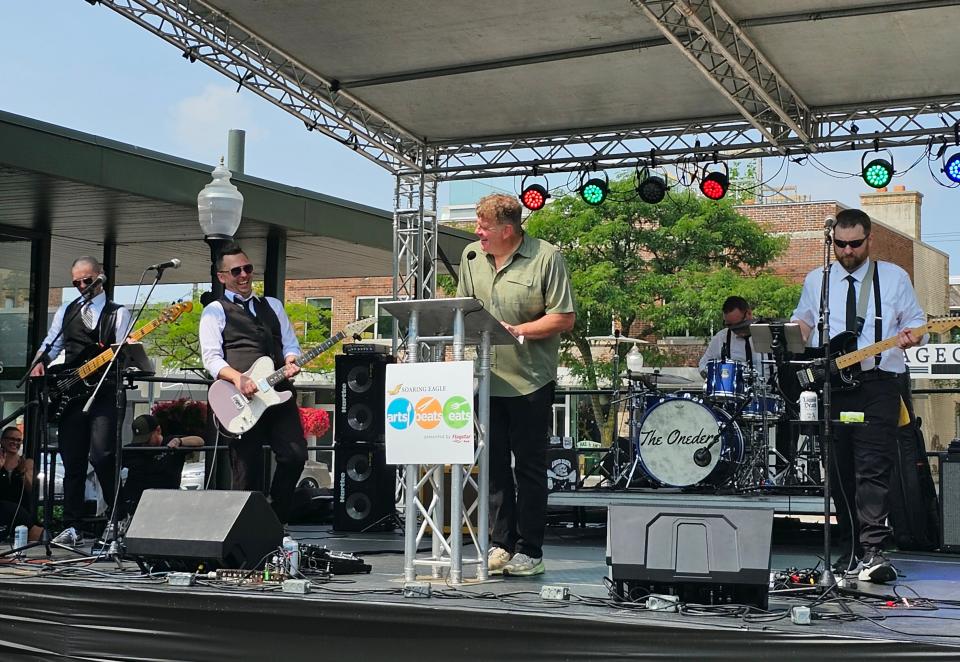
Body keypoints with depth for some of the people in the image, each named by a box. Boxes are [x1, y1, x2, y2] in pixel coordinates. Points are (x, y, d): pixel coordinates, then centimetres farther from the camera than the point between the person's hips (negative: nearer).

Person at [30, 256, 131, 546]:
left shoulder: (118, 313, 7)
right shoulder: (66, 312, 19)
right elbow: (51, 344, 21)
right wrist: (41, 363, 2)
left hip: (105, 393, -4)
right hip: (70, 392, 4)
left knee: (101, 456, -15)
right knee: (72, 462, 4)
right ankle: (72, 527, 8)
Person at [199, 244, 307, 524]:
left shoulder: (272, 305, 23)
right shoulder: (215, 311, 7)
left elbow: (290, 345, 20)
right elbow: (211, 357, -4)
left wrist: (291, 361, -4)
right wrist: (237, 378, -21)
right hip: (242, 397, -4)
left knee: (295, 454, -8)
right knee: (248, 471, -4)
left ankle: (276, 519, 9)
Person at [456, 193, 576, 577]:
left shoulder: (546, 258, -8)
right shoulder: (472, 256, 9)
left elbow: (564, 318, -10)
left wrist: (515, 331, -17)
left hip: (530, 380, -5)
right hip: (487, 378, 5)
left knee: (529, 467, 2)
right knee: (494, 464, 9)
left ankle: (529, 551, 9)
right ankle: (500, 543, 18)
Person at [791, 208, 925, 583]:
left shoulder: (894, 277, 9)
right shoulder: (816, 280, 16)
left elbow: (915, 320, 12)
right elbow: (801, 323, 24)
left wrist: (911, 335, -11)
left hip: (878, 385, -3)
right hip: (829, 386, 3)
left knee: (873, 469, -15)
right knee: (840, 473, 5)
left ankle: (872, 551, -20)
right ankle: (853, 548, 15)